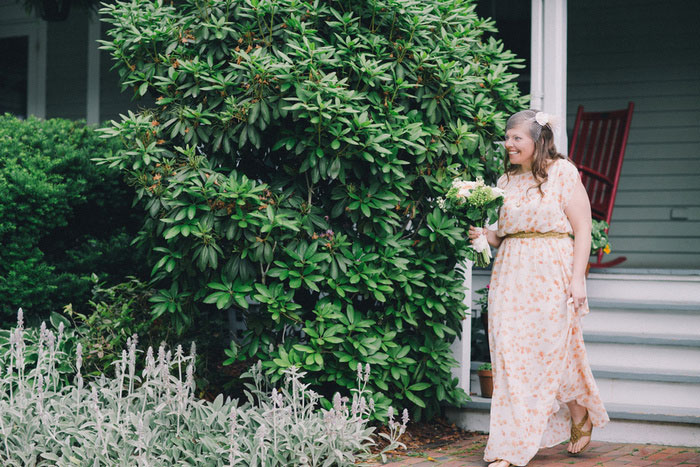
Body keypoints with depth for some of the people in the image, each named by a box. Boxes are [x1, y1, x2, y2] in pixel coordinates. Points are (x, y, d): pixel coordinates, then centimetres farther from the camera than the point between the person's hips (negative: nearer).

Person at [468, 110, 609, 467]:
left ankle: (580, 416, 20)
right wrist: (485, 236, -3)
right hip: (510, 276, 5)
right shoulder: (506, 180, 13)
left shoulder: (563, 173, -2)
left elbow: (582, 229, -4)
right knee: (510, 353, -1)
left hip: (552, 275, -4)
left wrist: (577, 279, -12)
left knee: (551, 350, -4)